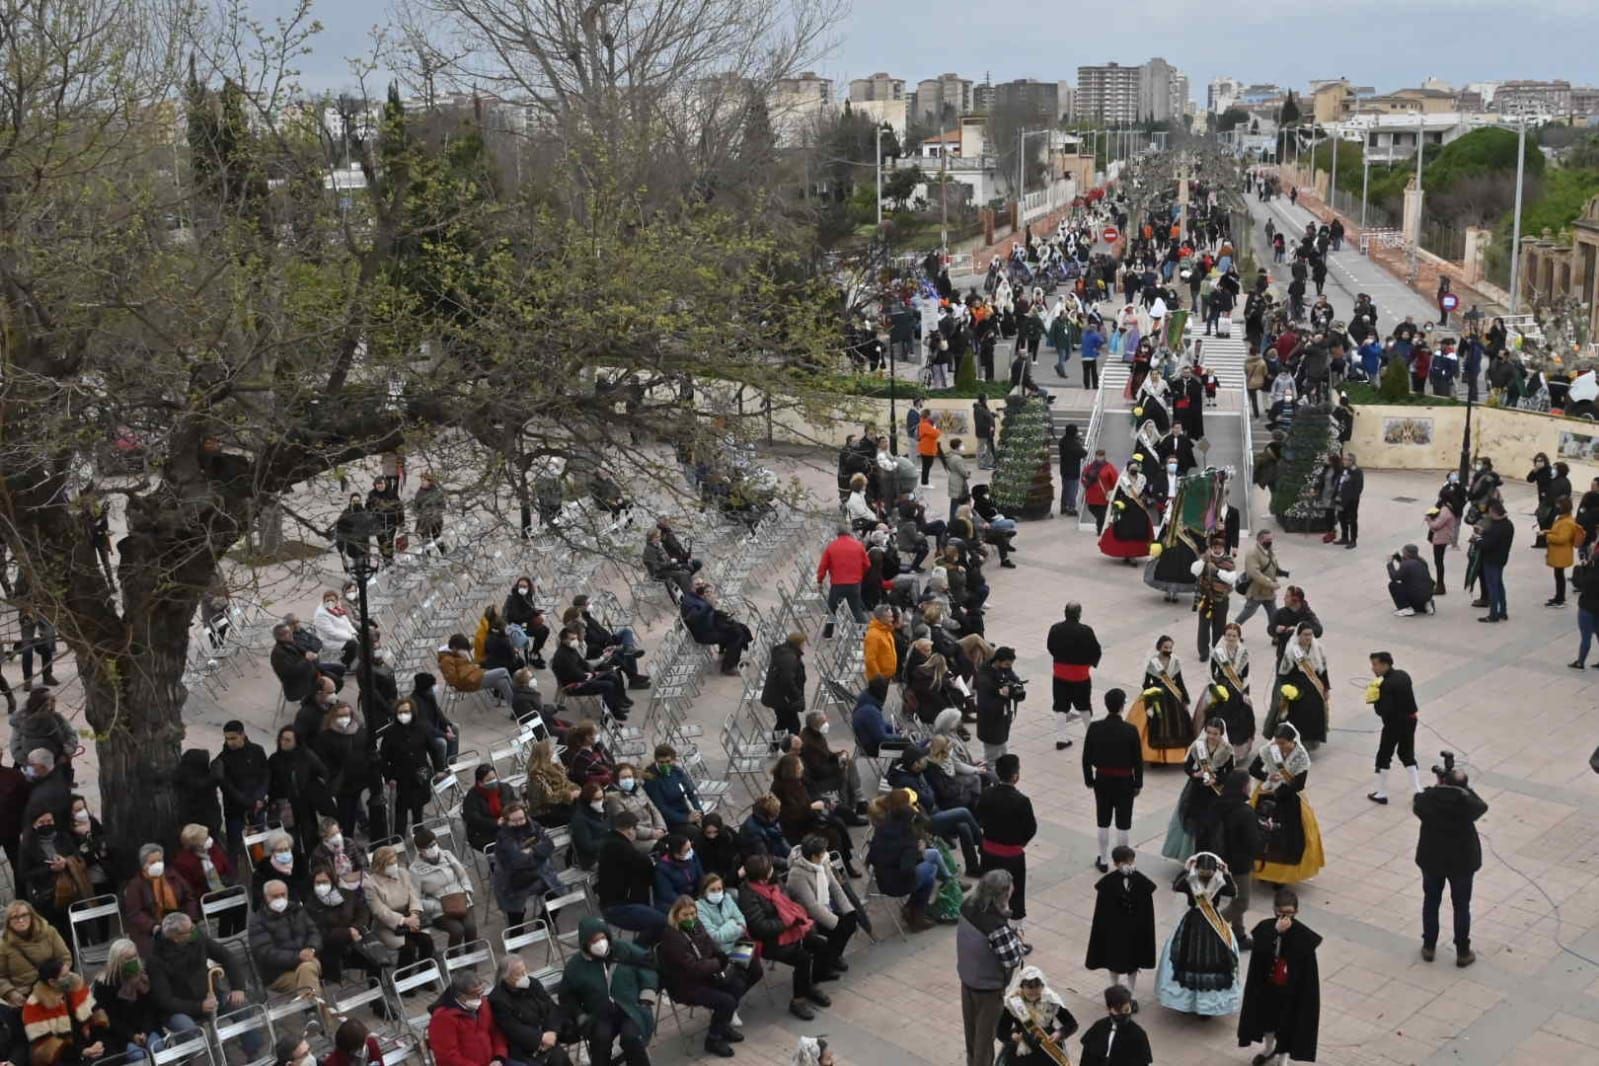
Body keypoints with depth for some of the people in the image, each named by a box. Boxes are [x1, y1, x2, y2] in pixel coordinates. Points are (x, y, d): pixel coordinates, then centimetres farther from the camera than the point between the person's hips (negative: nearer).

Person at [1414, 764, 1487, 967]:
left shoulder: (1427, 800, -20)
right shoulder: (1466, 803, -23)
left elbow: (1416, 803, 4)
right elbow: (1482, 806, 1)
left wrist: (1436, 787, 6)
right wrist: (1465, 789, 7)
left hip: (1431, 859, 1)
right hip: (1462, 861, -1)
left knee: (1431, 901, 20)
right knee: (1461, 906, 15)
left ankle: (1429, 947, 29)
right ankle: (1462, 953, 24)